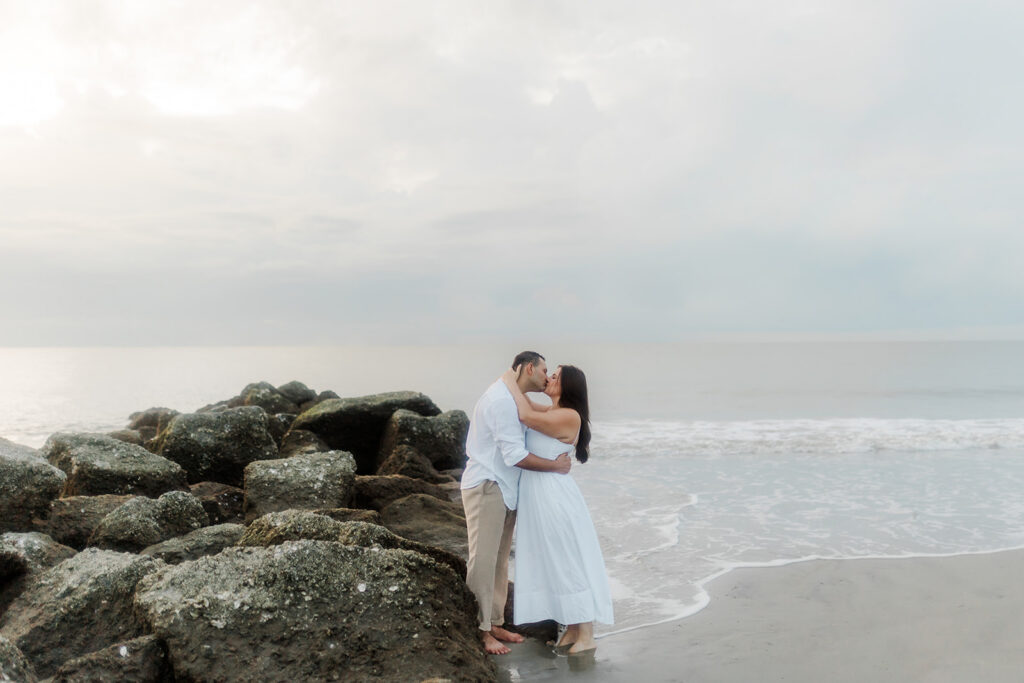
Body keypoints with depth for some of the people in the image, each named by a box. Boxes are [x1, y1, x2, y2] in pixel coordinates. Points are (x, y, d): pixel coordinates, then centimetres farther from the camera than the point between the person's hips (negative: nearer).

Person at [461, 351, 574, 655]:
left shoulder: (512, 399, 17)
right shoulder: (501, 400, -16)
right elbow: (516, 456, -19)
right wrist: (556, 465, -9)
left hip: (504, 490, 10)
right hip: (485, 488, -10)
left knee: (500, 560, 11)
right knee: (483, 560, -5)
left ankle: (494, 623, 17)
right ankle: (482, 630, 1)